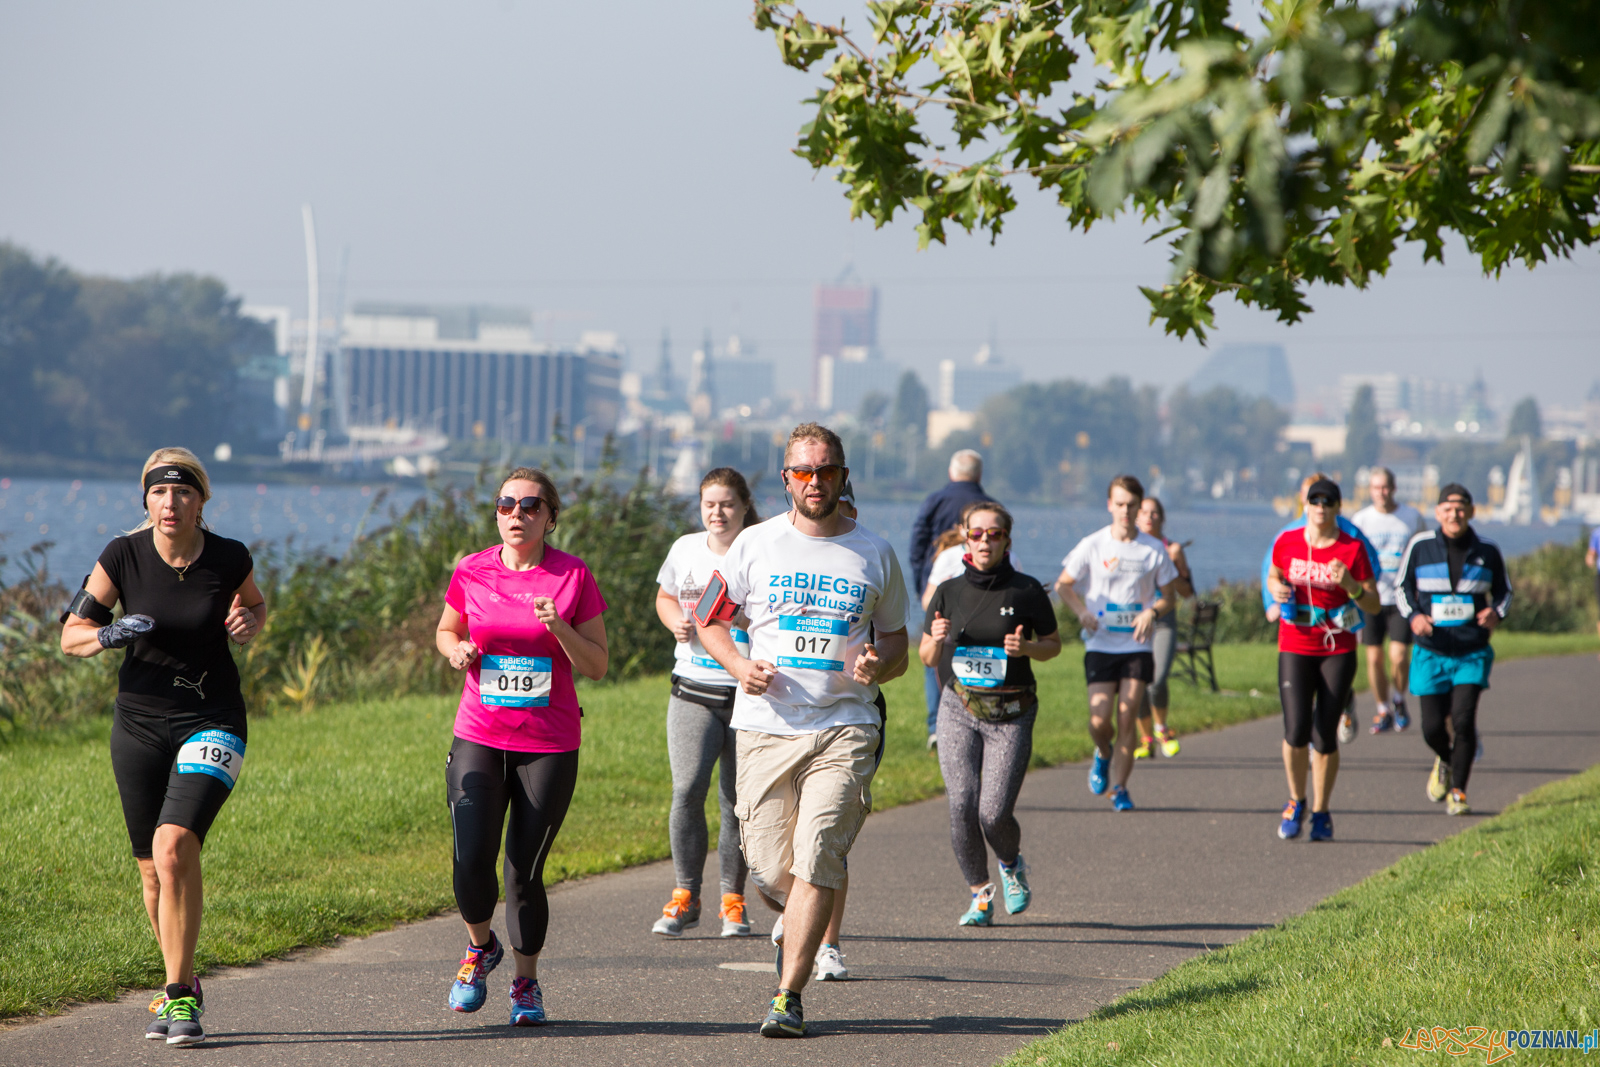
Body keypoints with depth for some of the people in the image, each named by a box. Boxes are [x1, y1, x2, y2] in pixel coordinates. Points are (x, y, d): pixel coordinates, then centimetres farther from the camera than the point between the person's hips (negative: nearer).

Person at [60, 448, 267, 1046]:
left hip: (212, 722, -2)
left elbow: (254, 604, 15)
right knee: (153, 867, 7)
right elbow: (70, 636, -2)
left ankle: (179, 998, -15)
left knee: (174, 846, -21)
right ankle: (183, 985, 30)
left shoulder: (229, 559, -7)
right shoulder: (123, 557, -7)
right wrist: (110, 634, -23)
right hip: (139, 722, 2)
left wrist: (249, 623, -8)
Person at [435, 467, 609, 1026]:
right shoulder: (471, 572, 2)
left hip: (550, 744, -1)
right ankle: (480, 947, 17)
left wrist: (559, 628, -17)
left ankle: (526, 982, 20)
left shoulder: (573, 576, -2)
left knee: (524, 871, 0)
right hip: (479, 738, 1)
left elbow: (597, 666, 0)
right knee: (471, 863, -13)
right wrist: (456, 650, -3)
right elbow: (446, 630, 20)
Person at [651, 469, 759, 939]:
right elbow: (665, 597, 25)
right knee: (687, 789, -12)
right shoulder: (685, 549, 8)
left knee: (738, 800, 2)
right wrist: (676, 621, 2)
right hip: (694, 691, 2)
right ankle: (685, 895, 0)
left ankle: (733, 900, 16)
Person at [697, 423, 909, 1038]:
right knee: (770, 870, 0)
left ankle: (788, 998, -13)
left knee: (817, 859, -16)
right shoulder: (756, 545, 6)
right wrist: (738, 665, -6)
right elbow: (708, 618, 14)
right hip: (765, 727, 1)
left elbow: (896, 642, 17)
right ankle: (799, 925, 37)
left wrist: (878, 665, -7)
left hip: (845, 728, -1)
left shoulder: (875, 555, 8)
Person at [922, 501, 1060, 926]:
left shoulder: (1026, 591, -1)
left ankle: (1012, 865, 24)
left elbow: (1053, 644, 10)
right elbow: (927, 658, 11)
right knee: (962, 807, -12)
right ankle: (980, 894, 8)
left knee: (994, 813, -10)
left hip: (1010, 716, -2)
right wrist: (936, 639, -11)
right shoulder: (950, 592, 4)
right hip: (959, 711, 2)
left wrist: (1026, 647, -11)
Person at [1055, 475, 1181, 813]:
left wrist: (1152, 612, -12)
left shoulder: (1154, 550, 1)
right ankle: (1103, 754, 25)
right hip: (1100, 643, 0)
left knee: (1126, 720, -6)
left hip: (1137, 645, 0)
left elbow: (1170, 596, 10)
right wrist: (1081, 611, -12)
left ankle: (1120, 788, 7)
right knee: (1099, 721, -10)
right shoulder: (1092, 545, -2)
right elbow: (1063, 584, 7)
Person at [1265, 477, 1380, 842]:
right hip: (1295, 648, 1)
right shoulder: (1286, 542, 3)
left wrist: (1349, 584, -19)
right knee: (1296, 731, -11)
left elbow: (1374, 605, 0)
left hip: (1338, 650, -1)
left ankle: (1321, 813, 17)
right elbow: (1273, 576, 22)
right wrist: (1276, 590, -2)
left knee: (1325, 735, -1)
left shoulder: (1352, 549, -3)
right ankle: (1296, 802, 13)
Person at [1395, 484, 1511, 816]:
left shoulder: (1487, 551, 1)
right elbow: (1402, 587, 8)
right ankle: (1445, 761, 36)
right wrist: (1413, 616, -11)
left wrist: (1496, 613, -9)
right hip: (1431, 651, 0)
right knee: (1433, 726, 0)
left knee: (1463, 720, -14)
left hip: (1473, 652, 0)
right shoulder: (1420, 547, -2)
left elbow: (1504, 591, 13)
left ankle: (1458, 793, -1)